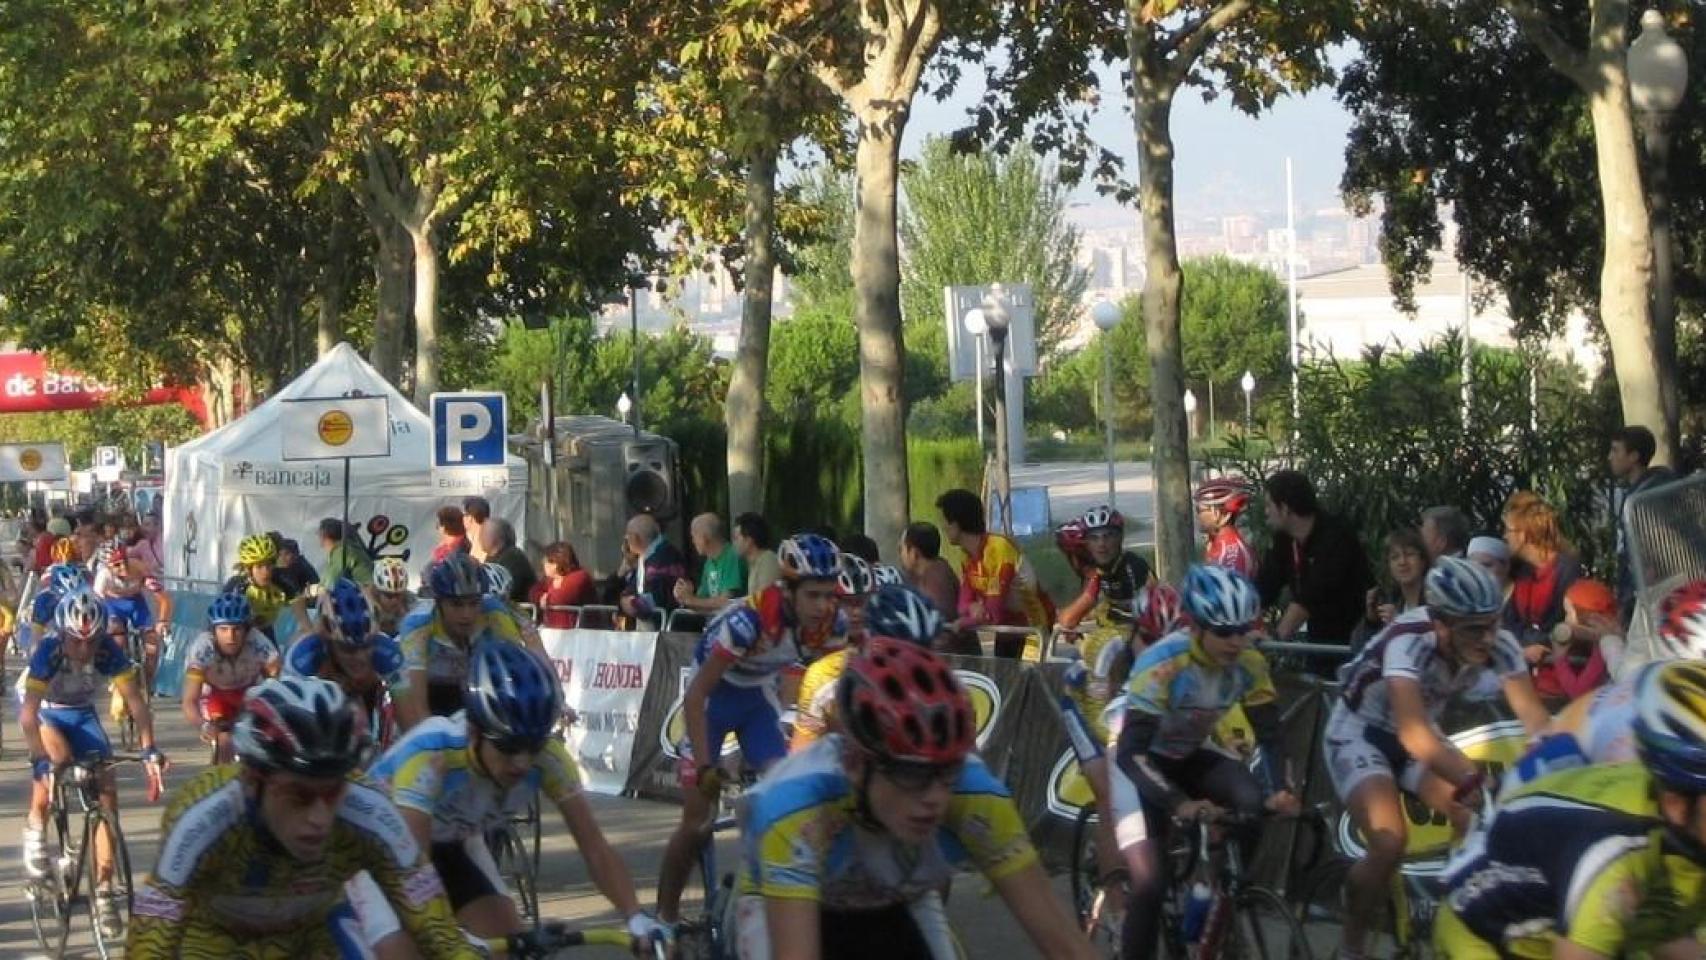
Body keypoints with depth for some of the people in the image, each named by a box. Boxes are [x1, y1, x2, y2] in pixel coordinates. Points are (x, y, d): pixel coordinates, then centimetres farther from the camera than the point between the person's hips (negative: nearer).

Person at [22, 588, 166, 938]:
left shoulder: (110, 652, -27)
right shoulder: (48, 652, -34)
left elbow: (136, 701, -29)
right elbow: (28, 713, -39)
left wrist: (149, 750, -42)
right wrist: (41, 760, -50)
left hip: (81, 714, 3)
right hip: (44, 711, -3)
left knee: (107, 793, -8)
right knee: (58, 755, -36)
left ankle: (103, 889, 0)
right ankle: (35, 825, -10)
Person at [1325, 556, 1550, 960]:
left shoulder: (1498, 645, -22)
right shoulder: (1408, 641, -37)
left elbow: (1535, 717, -26)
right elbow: (1413, 734, -48)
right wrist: (1479, 783, -59)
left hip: (1420, 732, 5)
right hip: (1360, 731, -5)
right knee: (1390, 843, -26)